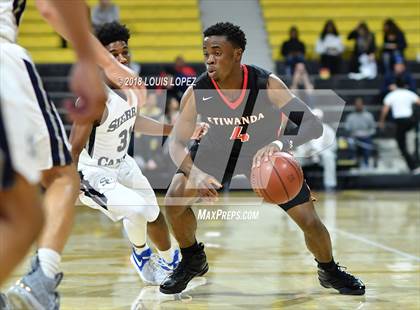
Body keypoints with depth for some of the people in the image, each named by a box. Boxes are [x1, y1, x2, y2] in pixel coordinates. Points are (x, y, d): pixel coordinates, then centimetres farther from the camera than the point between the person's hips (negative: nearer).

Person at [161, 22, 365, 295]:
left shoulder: (267, 84, -31)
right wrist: (195, 173, -44)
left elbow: (313, 125, -34)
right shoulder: (197, 93, -26)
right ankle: (193, 260, 10)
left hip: (265, 151, -1)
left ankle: (330, 272, 26)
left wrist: (280, 144, -55)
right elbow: (177, 142, -22)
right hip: (218, 150, 1)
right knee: (175, 200, -19)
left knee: (309, 219, -6)